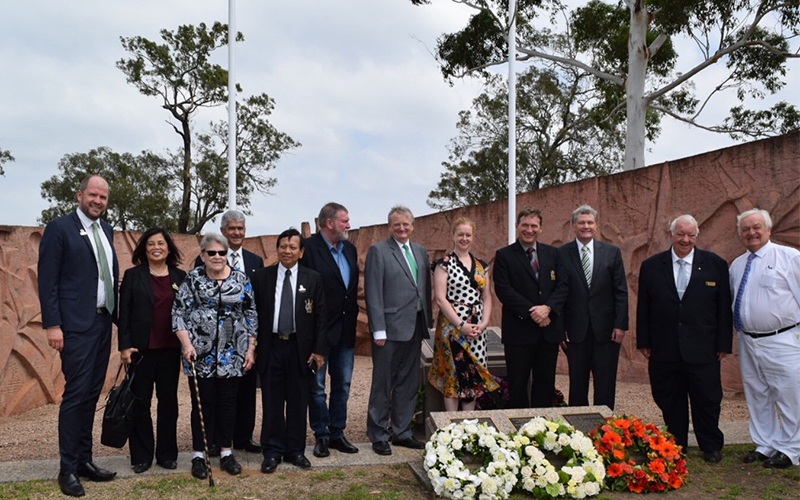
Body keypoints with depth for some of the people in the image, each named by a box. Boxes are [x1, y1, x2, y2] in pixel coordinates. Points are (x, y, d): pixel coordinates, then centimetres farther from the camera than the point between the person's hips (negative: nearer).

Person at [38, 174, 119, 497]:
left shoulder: (106, 230, 14)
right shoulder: (59, 228, -5)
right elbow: (47, 280, -9)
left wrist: (116, 314, 9)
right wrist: (52, 325, -15)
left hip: (103, 322, 7)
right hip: (76, 325, -7)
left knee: (92, 394, 11)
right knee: (76, 394, -4)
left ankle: (84, 460, 21)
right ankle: (68, 469, 7)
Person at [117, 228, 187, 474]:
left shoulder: (180, 277, 7)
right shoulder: (133, 276, 2)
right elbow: (124, 313, -1)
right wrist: (125, 346, -9)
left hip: (170, 350, 2)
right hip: (141, 349, -2)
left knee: (169, 402, 9)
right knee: (140, 404, 6)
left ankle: (167, 454, 21)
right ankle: (141, 456, 17)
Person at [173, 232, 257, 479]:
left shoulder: (241, 280, 5)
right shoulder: (193, 279, 1)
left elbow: (251, 315, 8)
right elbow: (179, 313, -1)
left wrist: (251, 349, 4)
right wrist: (187, 344, -11)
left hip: (232, 355, 2)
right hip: (200, 354, -1)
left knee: (228, 402, 8)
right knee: (202, 403, 4)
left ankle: (226, 452, 21)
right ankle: (199, 455, 17)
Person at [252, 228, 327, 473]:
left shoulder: (313, 279, 2)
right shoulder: (261, 277, 3)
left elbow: (321, 316, 2)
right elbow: (254, 314, 4)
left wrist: (319, 350, -3)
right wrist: (253, 347, -1)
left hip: (300, 348, 0)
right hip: (271, 347, 0)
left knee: (298, 402, 8)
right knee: (272, 402, 6)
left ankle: (295, 450, 22)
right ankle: (272, 451, 18)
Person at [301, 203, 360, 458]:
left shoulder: (350, 249, 11)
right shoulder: (309, 247, -13)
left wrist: (354, 313, 9)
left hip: (345, 330, 7)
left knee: (342, 385, 14)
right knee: (317, 386, 6)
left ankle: (337, 433, 26)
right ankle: (321, 435, 20)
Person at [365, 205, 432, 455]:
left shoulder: (420, 251, 14)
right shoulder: (378, 251, -6)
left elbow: (426, 288, 15)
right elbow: (373, 294, -11)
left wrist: (428, 320, 9)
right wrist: (378, 330, -15)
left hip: (414, 327, 7)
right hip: (390, 328, -6)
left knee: (408, 384, 14)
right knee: (383, 385, 4)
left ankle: (402, 432, 27)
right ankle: (378, 435, 16)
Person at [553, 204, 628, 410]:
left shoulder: (612, 252, 5)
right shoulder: (562, 254, 0)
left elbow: (621, 291, 4)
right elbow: (558, 292, 0)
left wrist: (620, 325, -3)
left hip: (606, 329, 1)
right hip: (576, 329, -1)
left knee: (605, 385, 6)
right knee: (577, 385, 8)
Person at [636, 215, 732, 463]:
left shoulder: (715, 264, 2)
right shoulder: (651, 266, 4)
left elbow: (724, 307, 3)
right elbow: (643, 308, 7)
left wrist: (723, 344, 0)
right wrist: (644, 342, 4)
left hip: (703, 350, -1)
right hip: (664, 351, 1)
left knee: (707, 401, 8)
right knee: (670, 403, 10)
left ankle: (711, 447, 28)